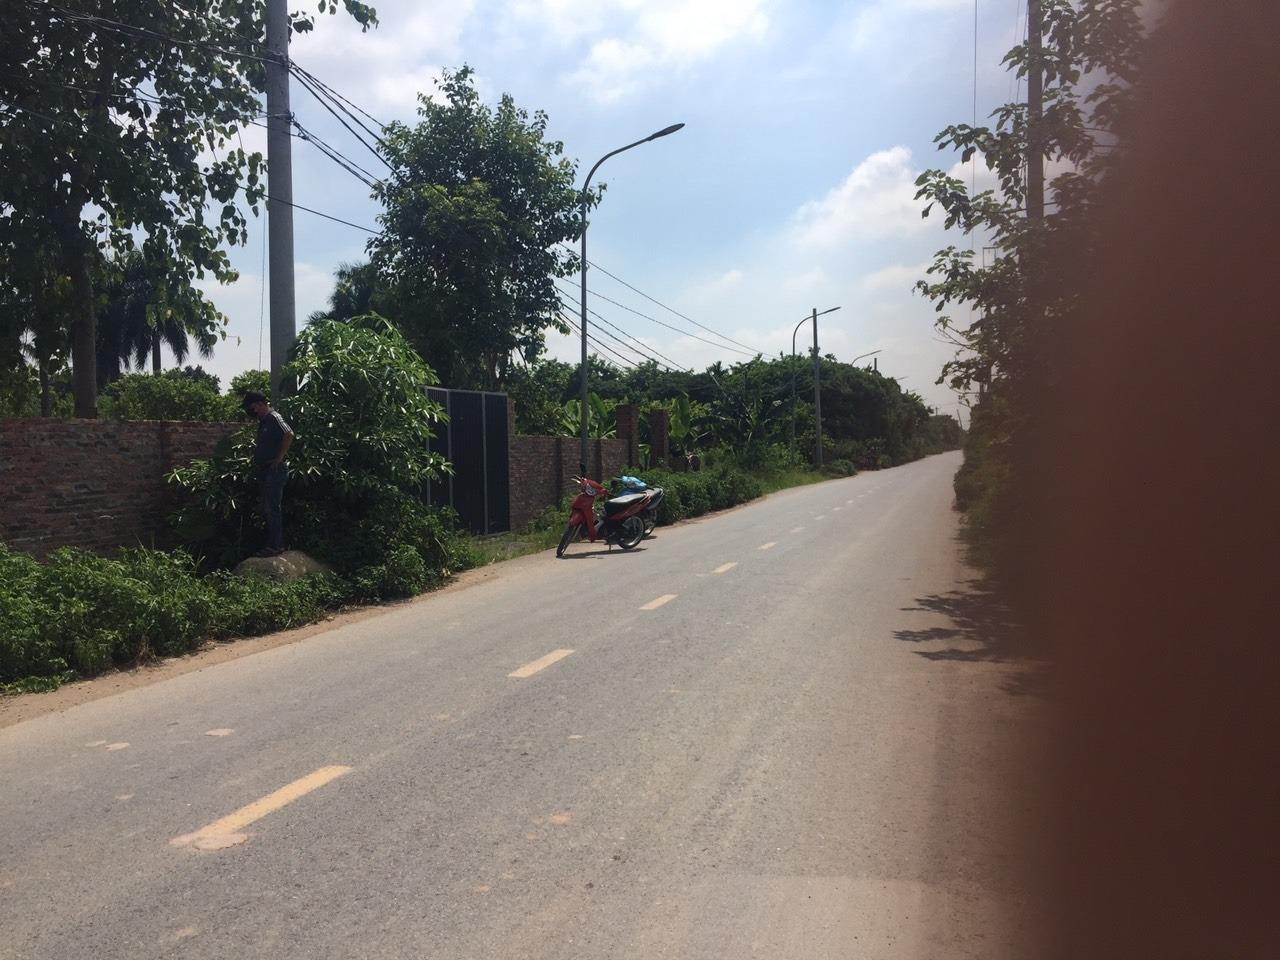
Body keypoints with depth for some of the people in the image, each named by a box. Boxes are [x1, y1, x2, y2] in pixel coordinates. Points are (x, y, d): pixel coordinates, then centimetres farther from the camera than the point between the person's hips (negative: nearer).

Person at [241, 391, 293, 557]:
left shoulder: (274, 418, -14)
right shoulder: (263, 421, 16)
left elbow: (289, 434, -30)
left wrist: (279, 458, -25)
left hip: (274, 470, -10)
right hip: (264, 471, 10)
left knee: (272, 508, -7)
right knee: (268, 509, 14)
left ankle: (276, 545, -3)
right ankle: (274, 543, 21)